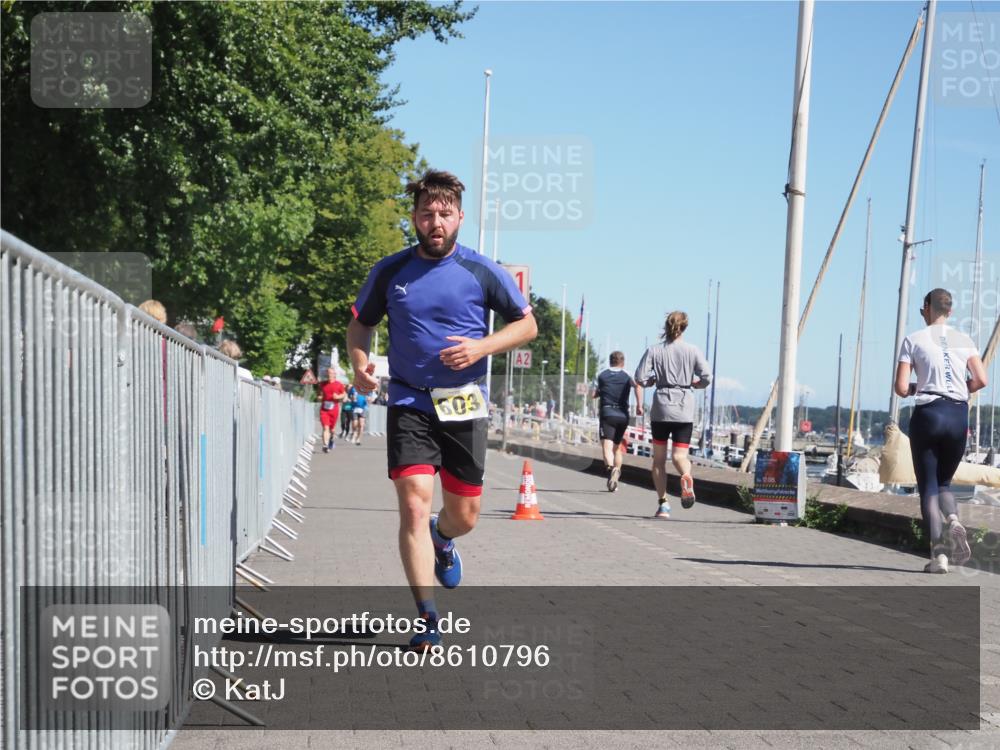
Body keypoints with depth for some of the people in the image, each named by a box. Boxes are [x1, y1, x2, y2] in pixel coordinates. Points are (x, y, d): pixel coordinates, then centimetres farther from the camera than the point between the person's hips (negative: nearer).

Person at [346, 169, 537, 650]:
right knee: (414, 505, -15)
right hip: (409, 404, -1)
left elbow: (527, 324, 5)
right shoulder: (389, 272, 2)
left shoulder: (483, 272, -1)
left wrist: (481, 347, -12)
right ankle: (427, 620, -9)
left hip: (464, 406, 1)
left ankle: (442, 539, 47)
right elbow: (360, 324, 14)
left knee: (464, 515, 8)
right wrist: (360, 363, -7)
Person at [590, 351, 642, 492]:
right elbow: (637, 386, -13)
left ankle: (611, 468, -42)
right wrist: (639, 405, -12)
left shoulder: (602, 376, 9)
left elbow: (593, 394, 9)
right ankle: (616, 476, 15)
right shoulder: (627, 376, 8)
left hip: (607, 414, -2)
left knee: (607, 446, -15)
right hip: (623, 415, 2)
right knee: (617, 447, 18)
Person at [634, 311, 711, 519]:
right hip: (684, 409, 0)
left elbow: (640, 378, -6)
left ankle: (662, 503, 6)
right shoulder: (693, 351, 2)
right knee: (679, 455, 0)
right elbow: (706, 379, -4)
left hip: (661, 408, 0)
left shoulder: (654, 351, 1)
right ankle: (686, 477, -34)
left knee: (659, 458, 10)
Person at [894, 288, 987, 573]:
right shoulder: (964, 340, 8)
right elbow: (981, 380, -1)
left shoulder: (914, 340, 0)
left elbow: (901, 388, -6)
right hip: (959, 415, 3)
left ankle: (938, 552, -9)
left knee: (928, 486, 4)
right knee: (944, 481, 18)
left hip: (927, 414, -3)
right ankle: (954, 521, -13)